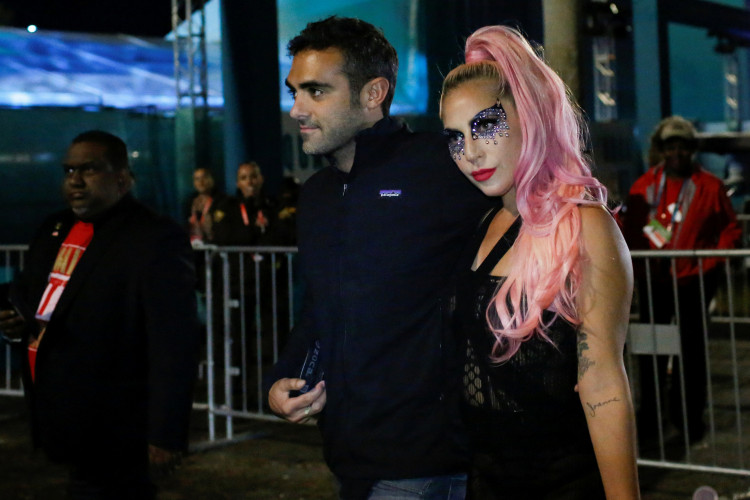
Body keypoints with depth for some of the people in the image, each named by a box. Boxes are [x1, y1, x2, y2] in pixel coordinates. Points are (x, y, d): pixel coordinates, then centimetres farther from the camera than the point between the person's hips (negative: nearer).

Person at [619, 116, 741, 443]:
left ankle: (690, 416, 14)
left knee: (691, 350, 4)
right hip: (652, 279, 2)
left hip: (693, 279, -2)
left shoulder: (709, 186, 0)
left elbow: (731, 229, 3)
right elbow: (629, 230, 9)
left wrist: (713, 262, -10)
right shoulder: (644, 186, 6)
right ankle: (650, 415, 17)